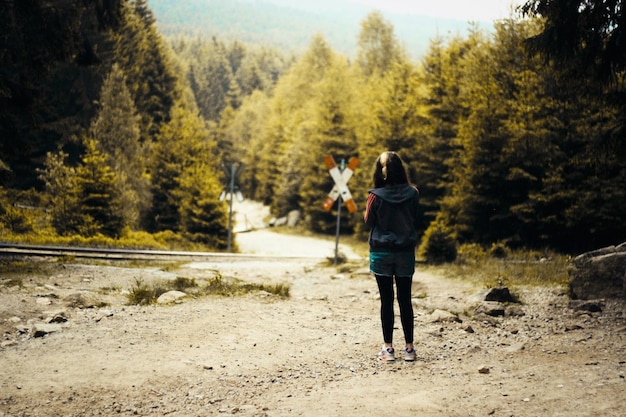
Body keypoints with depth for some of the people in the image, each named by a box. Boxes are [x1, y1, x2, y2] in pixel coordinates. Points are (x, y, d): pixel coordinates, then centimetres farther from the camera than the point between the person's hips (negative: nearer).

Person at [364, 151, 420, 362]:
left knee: (386, 300, 4)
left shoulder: (376, 196, -12)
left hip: (381, 252, -2)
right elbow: (415, 220, 5)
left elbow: (368, 222, 1)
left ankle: (388, 348, 6)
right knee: (405, 299, 8)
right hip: (406, 251, 2)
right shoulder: (412, 194, -6)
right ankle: (409, 347, 11)